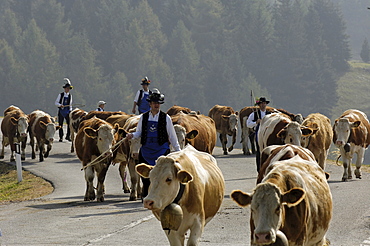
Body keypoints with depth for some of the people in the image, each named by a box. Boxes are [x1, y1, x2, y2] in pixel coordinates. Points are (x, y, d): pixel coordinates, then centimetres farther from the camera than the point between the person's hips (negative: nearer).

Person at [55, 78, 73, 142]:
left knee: (70, 123, -12)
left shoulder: (70, 95, 10)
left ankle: (68, 136, -2)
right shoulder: (60, 95, 1)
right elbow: (56, 102, 1)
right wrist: (60, 105, -18)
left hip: (68, 111, 2)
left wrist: (70, 110, 14)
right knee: (60, 125, 2)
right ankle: (61, 137, 9)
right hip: (61, 111, -2)